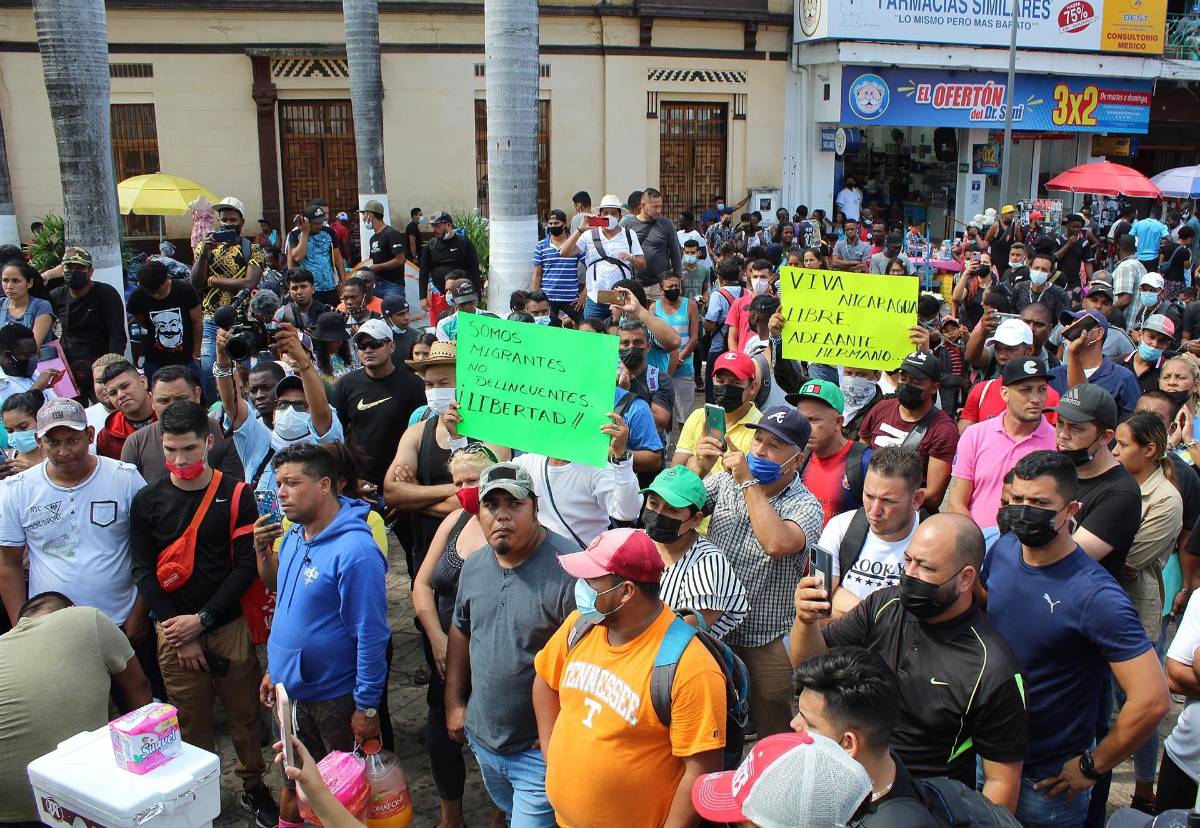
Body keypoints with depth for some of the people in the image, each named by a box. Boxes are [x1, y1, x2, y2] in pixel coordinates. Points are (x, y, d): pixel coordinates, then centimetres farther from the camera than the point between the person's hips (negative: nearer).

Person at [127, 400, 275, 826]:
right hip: (174, 631, 1)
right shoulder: (146, 501, 1)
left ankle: (253, 787, 27)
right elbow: (143, 572, 0)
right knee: (191, 721, 7)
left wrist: (201, 620, -10)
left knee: (244, 714, 8)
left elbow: (245, 566, -5)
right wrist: (181, 635, -6)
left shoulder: (236, 495, -3)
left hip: (230, 626, -1)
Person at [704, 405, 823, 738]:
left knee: (772, 736, 13)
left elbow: (777, 543, -34)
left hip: (767, 644, -4)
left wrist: (748, 482, -27)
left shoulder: (805, 505, -14)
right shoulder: (726, 480, 1)